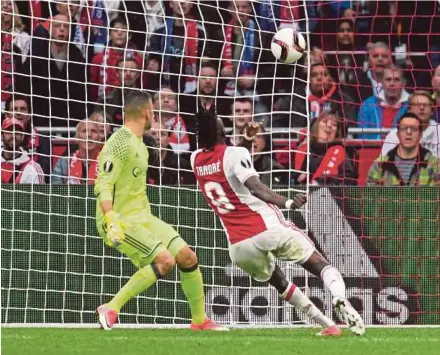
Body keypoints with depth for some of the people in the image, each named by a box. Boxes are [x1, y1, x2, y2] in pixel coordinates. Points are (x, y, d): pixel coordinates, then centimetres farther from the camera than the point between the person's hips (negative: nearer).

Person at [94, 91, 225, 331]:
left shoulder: (138, 143, 15)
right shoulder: (119, 145, -16)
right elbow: (103, 186, -24)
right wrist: (111, 221, -35)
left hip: (142, 218, 10)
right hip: (122, 222, -10)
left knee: (187, 257, 4)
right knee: (165, 260, -25)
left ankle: (199, 320, 18)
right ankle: (111, 309, -20)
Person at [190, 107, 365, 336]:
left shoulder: (196, 160, 11)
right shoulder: (235, 154, -7)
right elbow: (256, 188, -22)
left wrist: (245, 140, 38)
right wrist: (287, 203, -32)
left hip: (238, 246, 5)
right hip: (268, 229, -5)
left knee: (278, 282, 27)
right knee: (320, 265, 2)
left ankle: (328, 325, 18)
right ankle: (340, 298, -30)